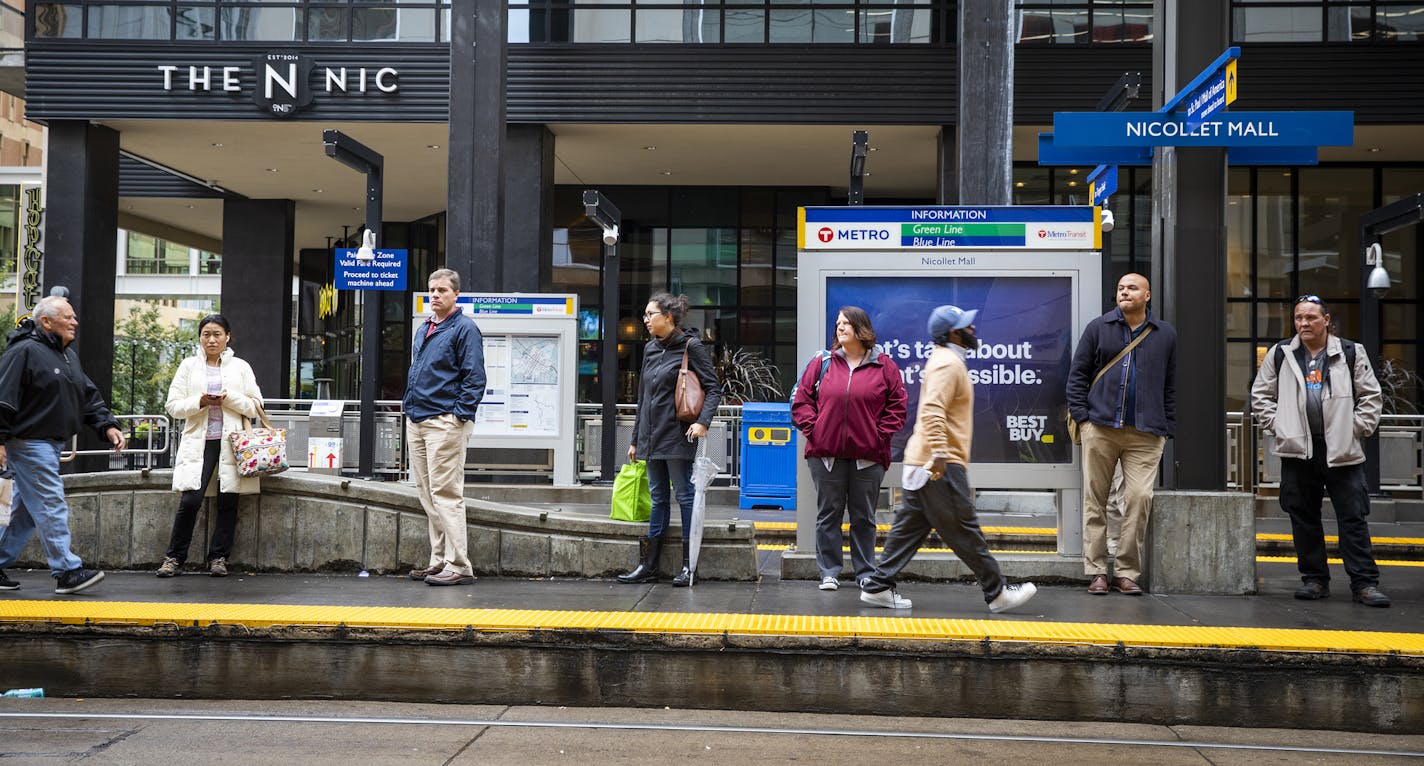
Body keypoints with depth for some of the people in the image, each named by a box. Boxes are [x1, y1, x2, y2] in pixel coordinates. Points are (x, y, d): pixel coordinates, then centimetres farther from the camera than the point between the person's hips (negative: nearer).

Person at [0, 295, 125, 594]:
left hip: (50, 444, 9)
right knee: (51, 506, -10)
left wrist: (107, 425, 5)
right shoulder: (24, 352, -12)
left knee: (26, 511, 13)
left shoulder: (68, 356, 17)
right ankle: (67, 571, -8)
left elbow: (89, 396, 18)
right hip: (28, 444, -9)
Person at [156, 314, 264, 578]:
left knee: (228, 502, 1)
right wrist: (200, 401, -11)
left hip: (231, 442, 1)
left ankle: (219, 558, 11)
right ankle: (174, 558, 2)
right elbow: (173, 406, 6)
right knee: (189, 501, -10)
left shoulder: (241, 367, 11)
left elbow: (255, 406, 7)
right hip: (199, 442, -1)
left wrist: (229, 398, -9)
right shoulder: (189, 366, 11)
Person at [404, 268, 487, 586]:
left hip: (445, 421, -9)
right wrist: (410, 407, 17)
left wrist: (459, 414, -17)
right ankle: (439, 560, 19)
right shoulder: (422, 329, 19)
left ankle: (458, 566, -7)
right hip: (416, 422, 9)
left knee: (446, 493, -10)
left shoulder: (465, 328, -6)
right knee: (426, 492, 11)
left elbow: (474, 378, -11)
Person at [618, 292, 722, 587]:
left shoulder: (690, 346, -6)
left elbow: (713, 388, -7)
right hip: (651, 437, 7)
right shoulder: (650, 349, 14)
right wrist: (636, 439, 18)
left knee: (684, 496, 0)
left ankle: (688, 565, 6)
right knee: (658, 498, 11)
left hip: (678, 436, -7)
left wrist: (703, 421, -22)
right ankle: (648, 565, 14)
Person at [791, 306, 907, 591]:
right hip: (826, 453, 1)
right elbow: (802, 400, 6)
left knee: (864, 517, 9)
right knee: (828, 514, 7)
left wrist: (881, 434, -4)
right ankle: (829, 573, 15)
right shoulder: (822, 363, 6)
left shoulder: (884, 366, 3)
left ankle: (866, 573, 19)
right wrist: (813, 429, -4)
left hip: (868, 455, -1)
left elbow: (897, 405, 4)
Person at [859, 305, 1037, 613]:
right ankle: (997, 593, 4)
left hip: (924, 462, 11)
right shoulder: (948, 363, -12)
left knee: (910, 527, 10)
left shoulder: (946, 361, 21)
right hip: (942, 464, -11)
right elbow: (933, 409, -25)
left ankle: (877, 587, 11)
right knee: (965, 531, -3)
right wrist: (939, 454, -31)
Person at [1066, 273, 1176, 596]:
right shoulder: (1098, 328, 8)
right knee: (1095, 500, 1)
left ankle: (1127, 572, 4)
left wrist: (1167, 430, 8)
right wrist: (1082, 417, -3)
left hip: (1146, 434, 1)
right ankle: (1096, 571, 9)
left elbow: (1171, 386, 14)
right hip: (1100, 427, 0)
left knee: (1140, 498, -6)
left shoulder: (1165, 335, 13)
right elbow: (1078, 374, 7)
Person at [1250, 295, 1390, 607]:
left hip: (1342, 452, -2)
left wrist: (1356, 428, -3)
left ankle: (1365, 583, 2)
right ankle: (1314, 579, 16)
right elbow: (1260, 395, 13)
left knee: (1353, 517, -3)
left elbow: (1371, 397, 7)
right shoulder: (1280, 354, 8)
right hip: (1298, 450, 2)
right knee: (1303, 517, 6)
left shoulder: (1351, 354, 5)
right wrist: (1277, 425, 2)